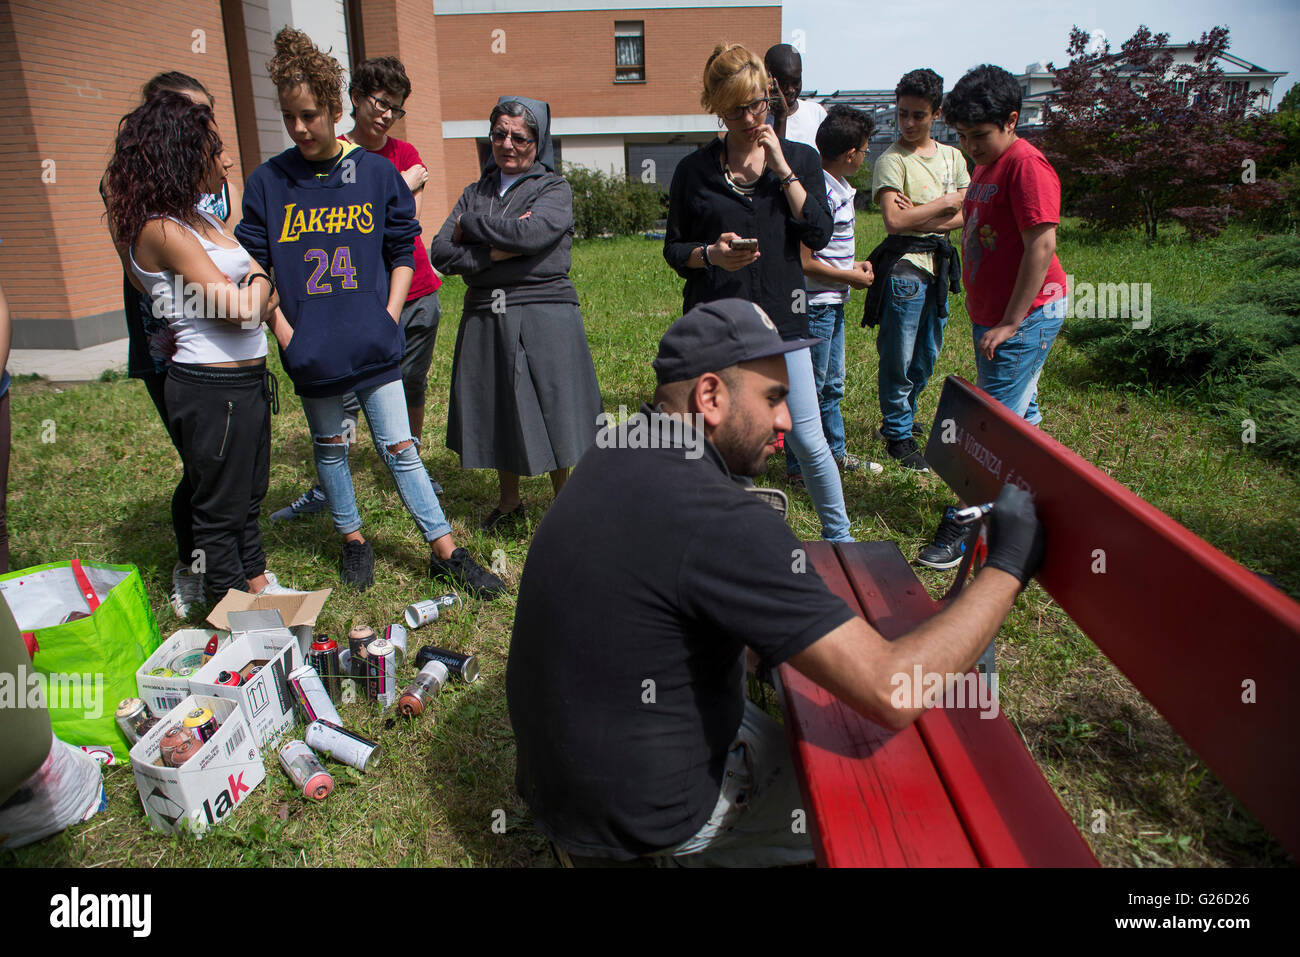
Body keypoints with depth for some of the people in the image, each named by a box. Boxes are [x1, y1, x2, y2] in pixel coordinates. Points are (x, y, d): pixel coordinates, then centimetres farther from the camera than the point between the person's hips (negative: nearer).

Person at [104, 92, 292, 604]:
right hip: (211, 388, -9)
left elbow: (261, 275, 13)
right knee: (220, 507, 7)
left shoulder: (198, 217, 11)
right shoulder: (160, 229, -18)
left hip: (247, 378, 9)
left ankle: (258, 584, 39)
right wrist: (255, 291, -1)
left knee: (248, 494, 22)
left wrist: (256, 287, -7)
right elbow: (242, 309, -20)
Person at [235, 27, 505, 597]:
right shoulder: (267, 182, 0)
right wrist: (284, 330, -6)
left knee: (399, 448, 1)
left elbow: (403, 252, 6)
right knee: (330, 447, 14)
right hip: (310, 351, 1)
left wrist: (388, 317, -3)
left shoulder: (377, 172, 0)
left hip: (374, 346, -1)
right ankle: (353, 539, 32)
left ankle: (446, 551, 9)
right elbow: (253, 266, 3)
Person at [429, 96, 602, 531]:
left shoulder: (554, 189, 2)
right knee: (497, 412, 12)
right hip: (484, 318, 5)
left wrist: (470, 225, -5)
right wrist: (498, 251, -12)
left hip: (543, 315, -5)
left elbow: (530, 234, -18)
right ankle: (508, 502, 31)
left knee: (549, 412, -2)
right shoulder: (476, 192, 14)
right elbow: (441, 253, 2)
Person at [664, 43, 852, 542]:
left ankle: (839, 538, 19)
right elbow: (673, 248, 7)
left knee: (807, 440, 0)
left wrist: (780, 167, -8)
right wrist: (710, 254, -14)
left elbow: (819, 234, -5)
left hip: (780, 317, 0)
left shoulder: (799, 159, 7)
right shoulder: (694, 170, 5)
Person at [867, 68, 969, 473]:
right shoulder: (891, 159, -8)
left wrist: (920, 218, -12)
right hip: (904, 267, -6)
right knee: (899, 358, 0)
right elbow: (894, 221, -21)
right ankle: (898, 436, 14)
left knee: (927, 355, 15)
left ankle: (903, 416, 35)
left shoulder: (952, 157, 10)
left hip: (939, 264, 6)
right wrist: (945, 203, -11)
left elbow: (966, 217, 3)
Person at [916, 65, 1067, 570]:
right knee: (1021, 417, 16)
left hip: (1027, 314, -10)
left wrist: (1010, 323, -21)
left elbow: (1041, 247, -21)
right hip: (992, 313, 10)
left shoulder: (1026, 165, -16)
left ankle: (966, 525, -2)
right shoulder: (985, 166, 14)